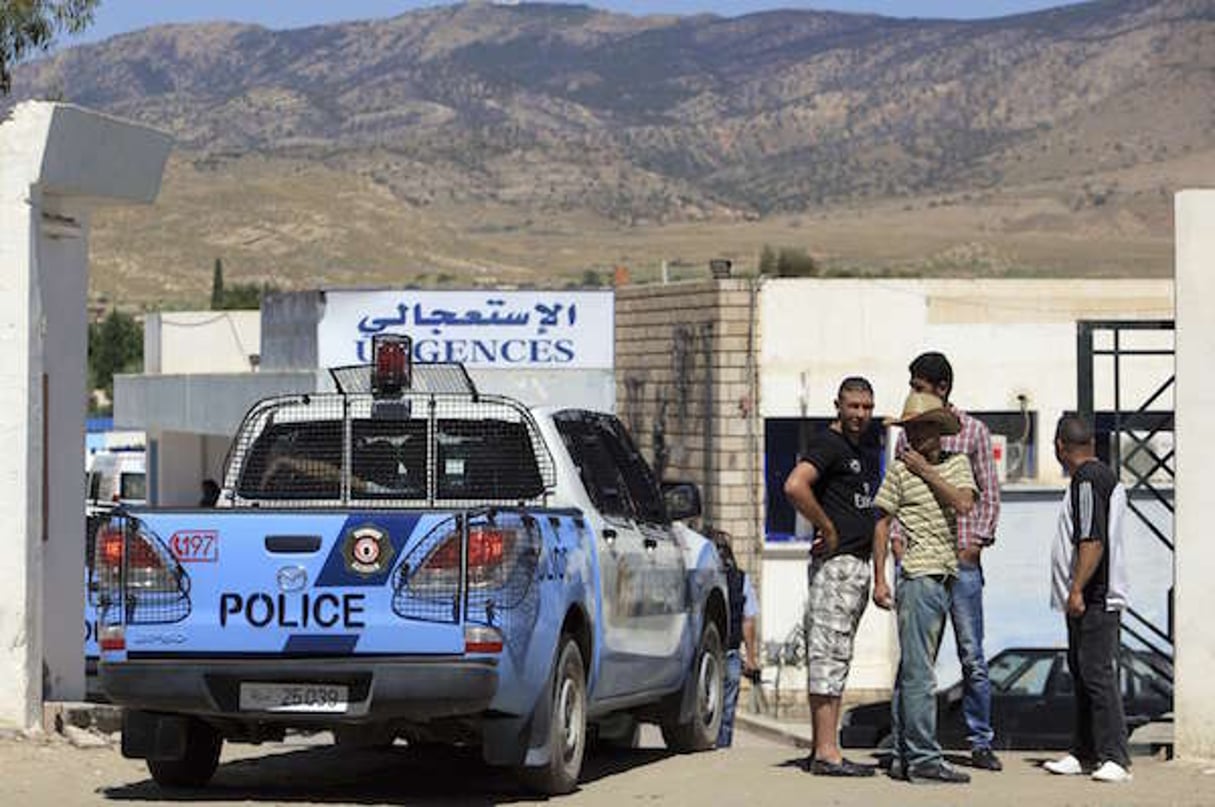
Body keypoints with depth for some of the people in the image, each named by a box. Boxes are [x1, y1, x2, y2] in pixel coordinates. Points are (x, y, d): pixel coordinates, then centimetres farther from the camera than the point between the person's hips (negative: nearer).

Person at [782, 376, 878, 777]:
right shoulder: (828, 444, -10)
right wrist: (828, 529, -18)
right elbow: (795, 486, -27)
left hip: (858, 563, 10)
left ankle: (824, 750, 14)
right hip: (835, 563, -10)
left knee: (835, 658, 11)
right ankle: (826, 753, -12)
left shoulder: (861, 453, 19)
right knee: (829, 654, -10)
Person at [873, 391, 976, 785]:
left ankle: (903, 756, 14)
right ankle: (923, 758, -10)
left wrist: (926, 472, -6)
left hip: (947, 575, 6)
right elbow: (882, 523, 1)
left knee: (912, 670, 11)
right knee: (919, 673, -9)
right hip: (918, 574, -6)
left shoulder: (957, 464, 12)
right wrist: (879, 578, -3)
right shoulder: (900, 469, 0)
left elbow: (963, 504, -5)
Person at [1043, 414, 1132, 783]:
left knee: (1098, 676, -12)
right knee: (1082, 674, 15)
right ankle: (1085, 753, 22)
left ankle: (1115, 758, -14)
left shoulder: (1088, 480, -15)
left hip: (1093, 600, -11)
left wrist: (1077, 590, -23)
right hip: (1092, 600, 11)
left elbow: (1093, 542, -23)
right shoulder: (1105, 476, 17)